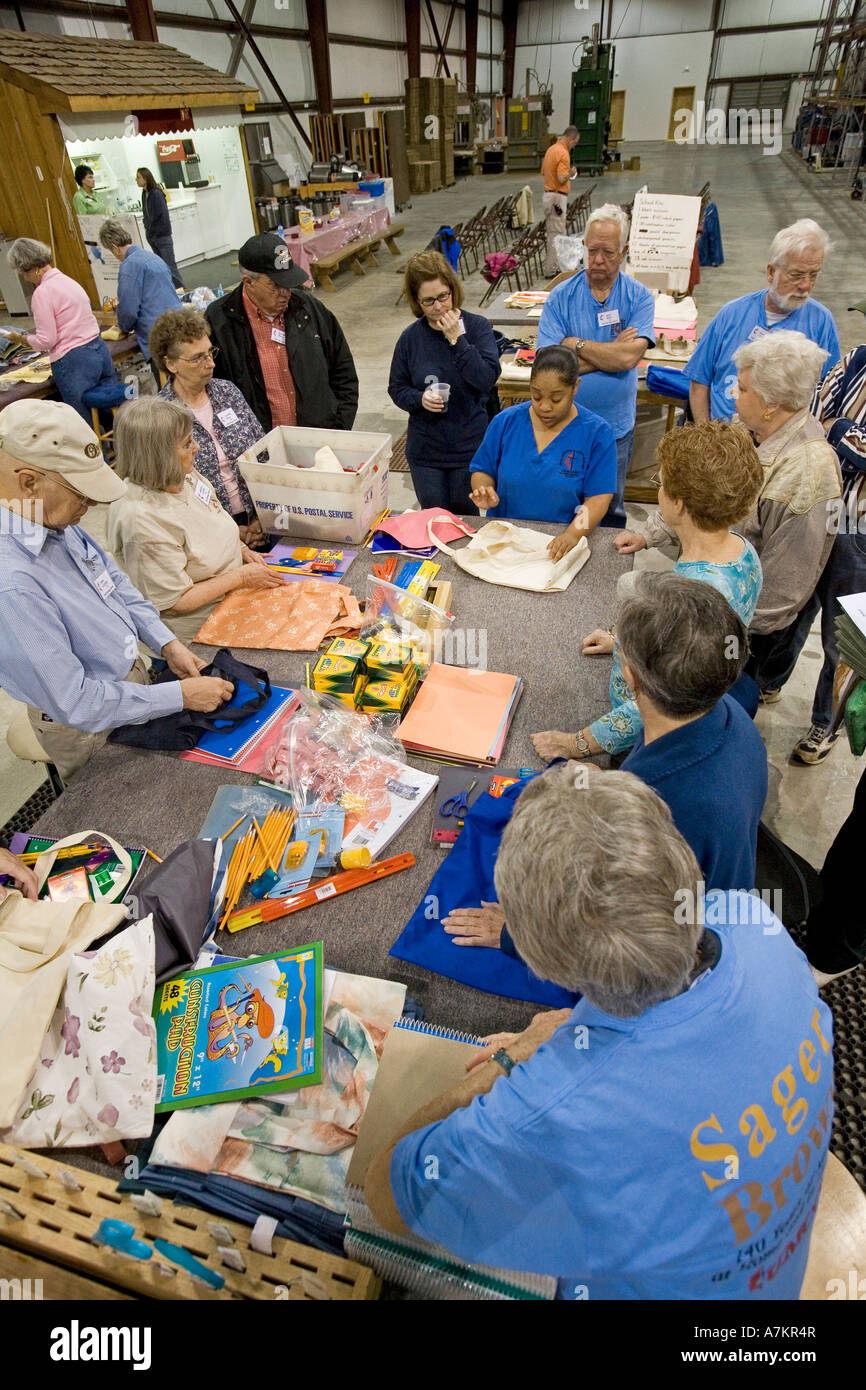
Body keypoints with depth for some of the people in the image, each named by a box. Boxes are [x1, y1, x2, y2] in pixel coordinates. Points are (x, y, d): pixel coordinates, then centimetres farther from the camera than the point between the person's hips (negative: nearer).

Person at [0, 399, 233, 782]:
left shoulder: (56, 520, -10)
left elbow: (114, 581, 9)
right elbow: (75, 704, -32)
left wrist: (166, 644, -2)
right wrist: (181, 695, -26)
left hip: (133, 672, 7)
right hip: (93, 731, -7)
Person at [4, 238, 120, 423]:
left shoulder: (42, 293, -11)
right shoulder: (67, 280, 14)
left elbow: (46, 340, -12)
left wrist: (20, 338, 7)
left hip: (73, 362, -8)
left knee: (87, 424, 0)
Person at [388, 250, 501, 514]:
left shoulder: (477, 326, -6)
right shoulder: (410, 338, -2)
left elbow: (488, 378, -17)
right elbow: (397, 389, 5)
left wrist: (456, 339, -21)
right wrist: (420, 398, -15)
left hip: (470, 447, -1)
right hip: (425, 451, 2)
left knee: (465, 518, 12)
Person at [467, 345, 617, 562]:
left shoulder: (597, 433, -2)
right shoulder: (505, 422, 5)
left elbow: (598, 498, -7)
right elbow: (482, 471, 12)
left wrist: (573, 534, -26)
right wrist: (485, 493, -12)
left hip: (563, 547, -2)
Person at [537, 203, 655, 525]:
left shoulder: (639, 297, -3)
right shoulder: (560, 297, -3)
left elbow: (629, 357, -19)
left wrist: (576, 344, -11)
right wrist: (610, 352, -15)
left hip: (615, 428, 0)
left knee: (611, 514, 15)